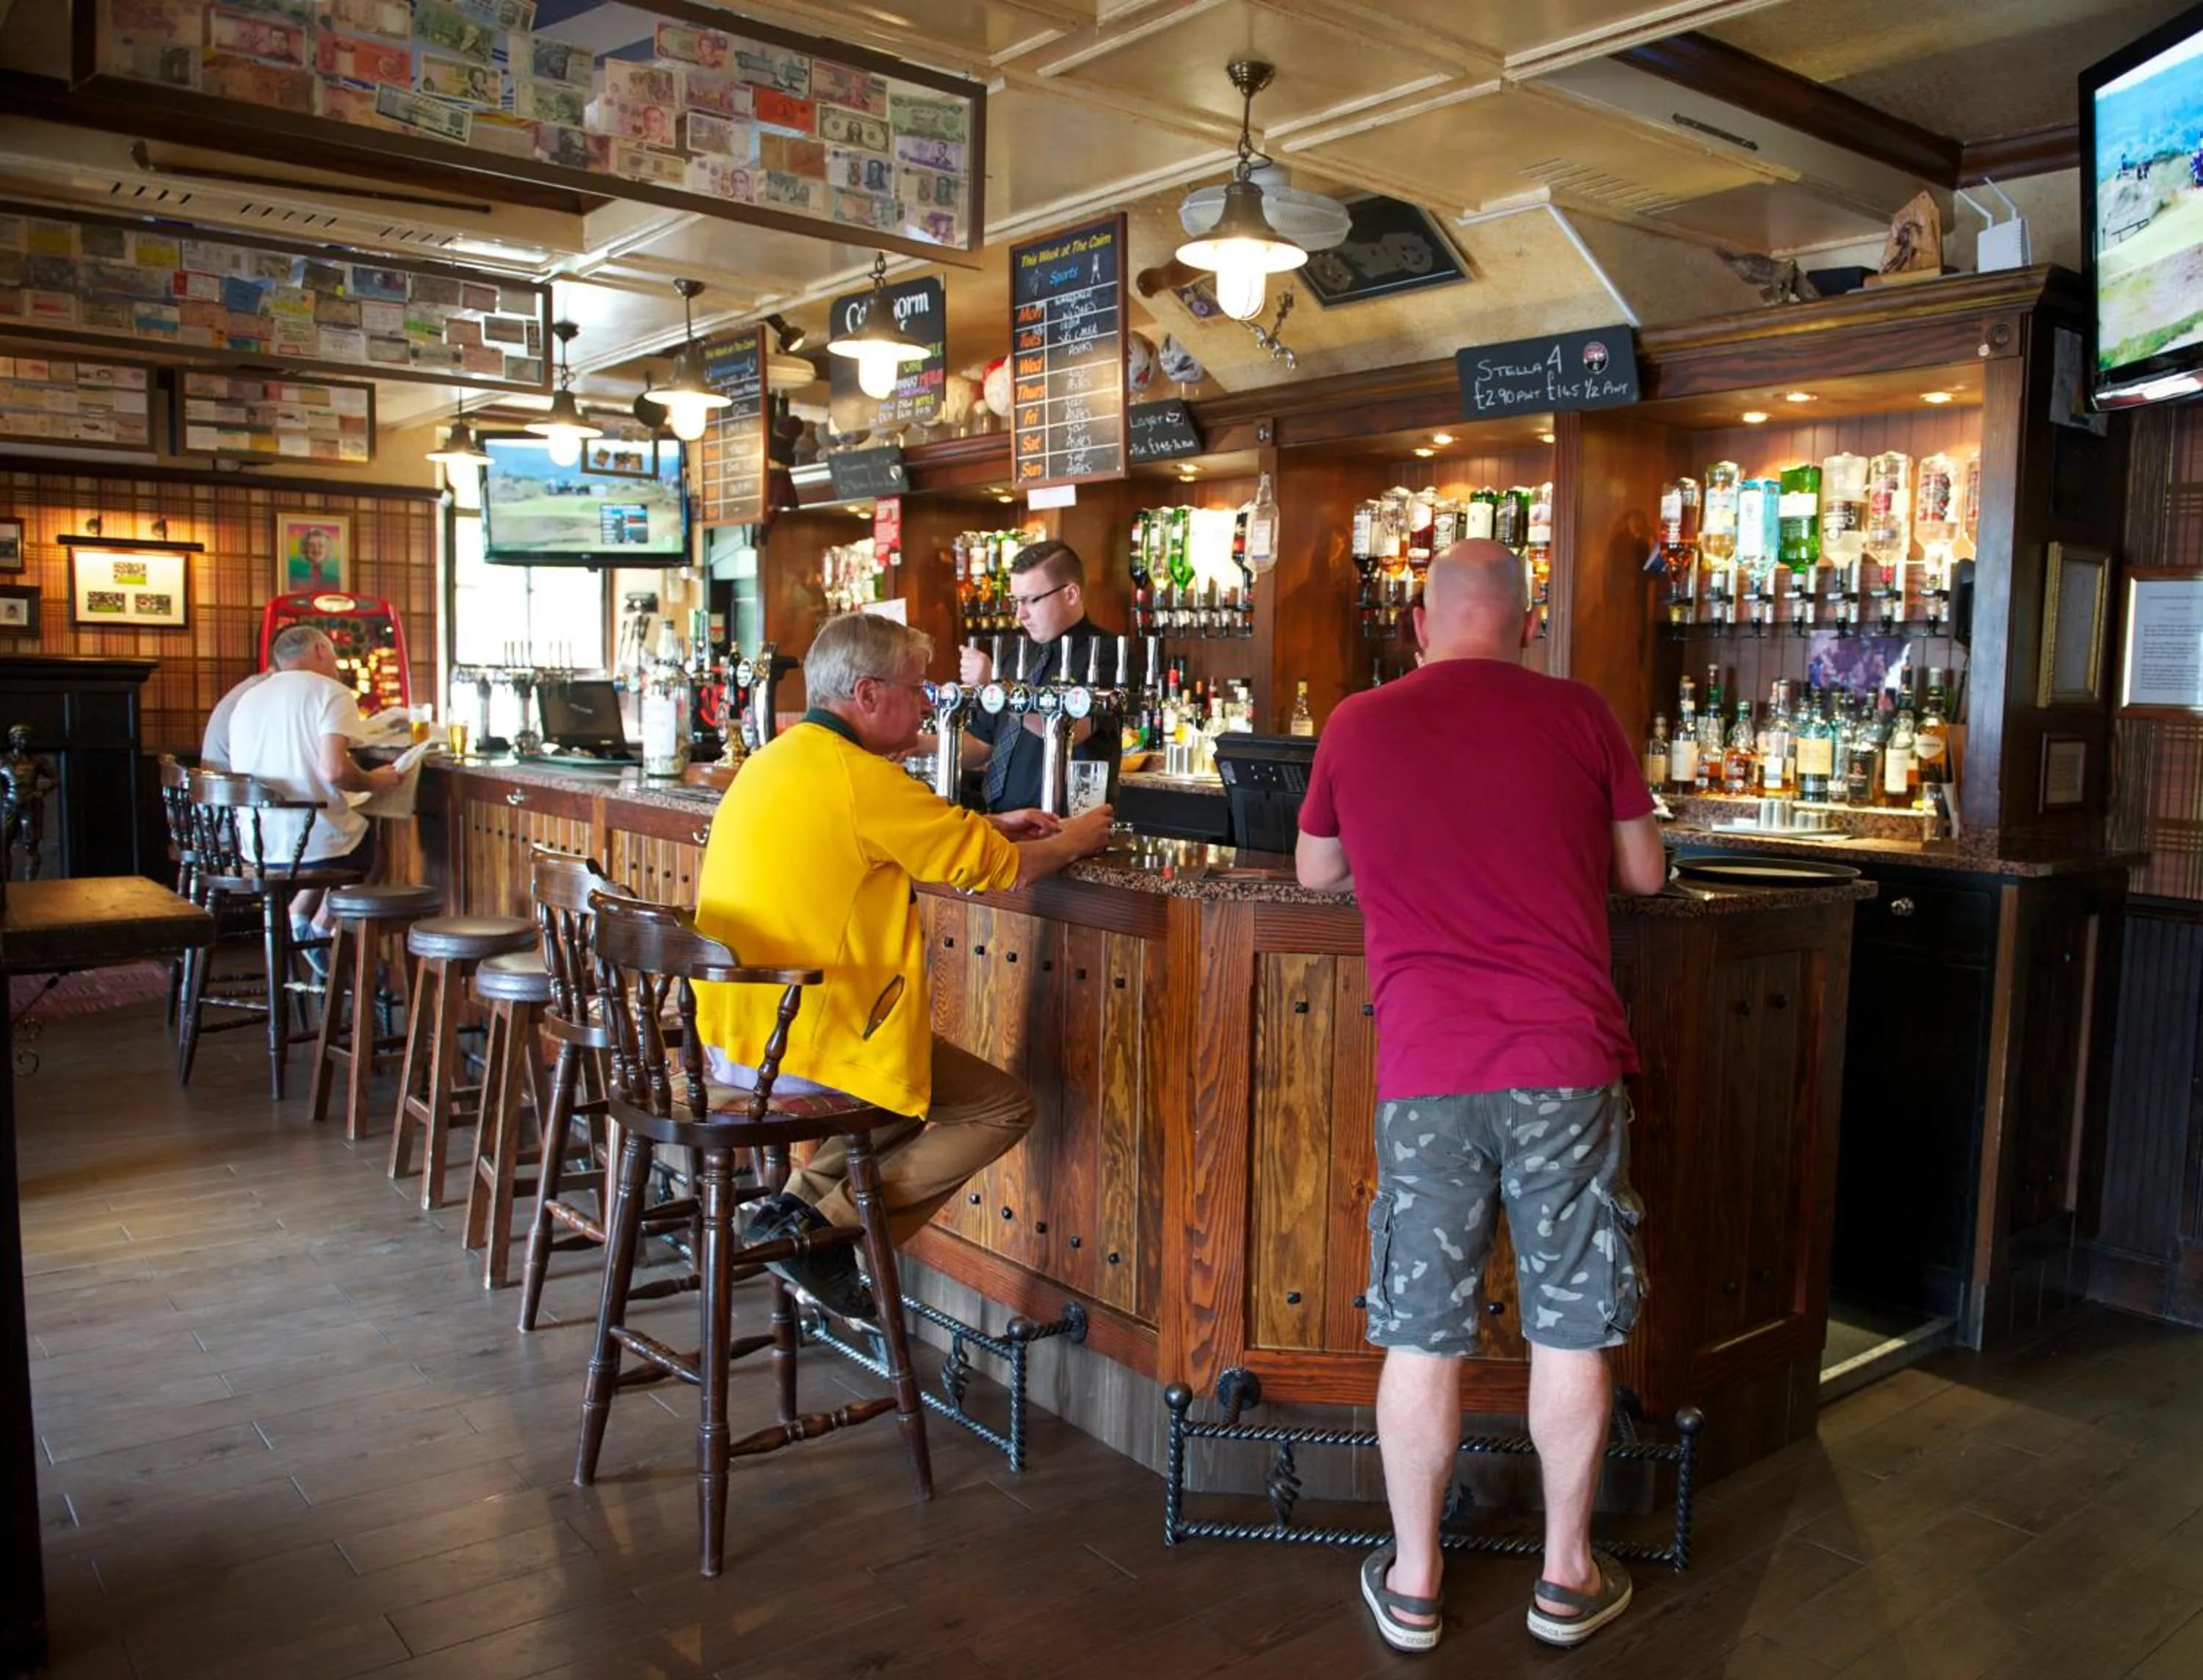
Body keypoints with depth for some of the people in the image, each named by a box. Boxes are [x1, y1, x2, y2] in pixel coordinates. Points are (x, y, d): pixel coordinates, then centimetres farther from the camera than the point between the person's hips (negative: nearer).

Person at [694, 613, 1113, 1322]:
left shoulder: (771, 761, 10)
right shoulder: (861, 779, -18)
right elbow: (997, 868, -11)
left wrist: (987, 828, 16)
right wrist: (1074, 839, 8)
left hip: (732, 1038, 9)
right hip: (804, 1049, -9)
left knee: (923, 1077, 28)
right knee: (1005, 1107, 4)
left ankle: (799, 1200, 15)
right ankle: (821, 1229, -1)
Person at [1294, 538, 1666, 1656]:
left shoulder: (1357, 724, 4)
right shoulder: (1578, 715, 2)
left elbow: (1316, 872, 18)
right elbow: (1645, 873, 11)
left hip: (1424, 1070, 0)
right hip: (1566, 1060, 0)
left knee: (1422, 1336, 11)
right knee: (1571, 1330, 14)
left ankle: (1411, 1583, 25)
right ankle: (1567, 1577, 29)